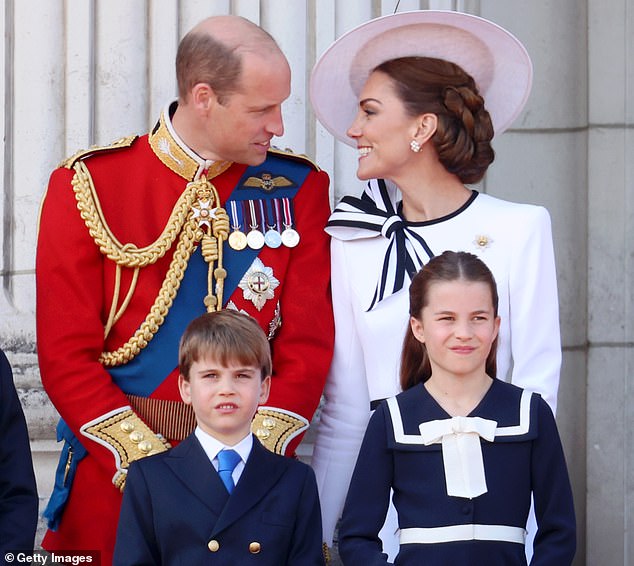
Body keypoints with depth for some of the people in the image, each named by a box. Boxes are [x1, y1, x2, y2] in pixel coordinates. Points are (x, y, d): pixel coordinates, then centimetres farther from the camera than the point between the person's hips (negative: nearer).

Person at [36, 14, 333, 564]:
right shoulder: (88, 185, -3)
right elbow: (66, 355, -7)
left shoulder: (298, 188, 2)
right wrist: (151, 464, -15)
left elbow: (308, 343, -2)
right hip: (114, 476, -1)